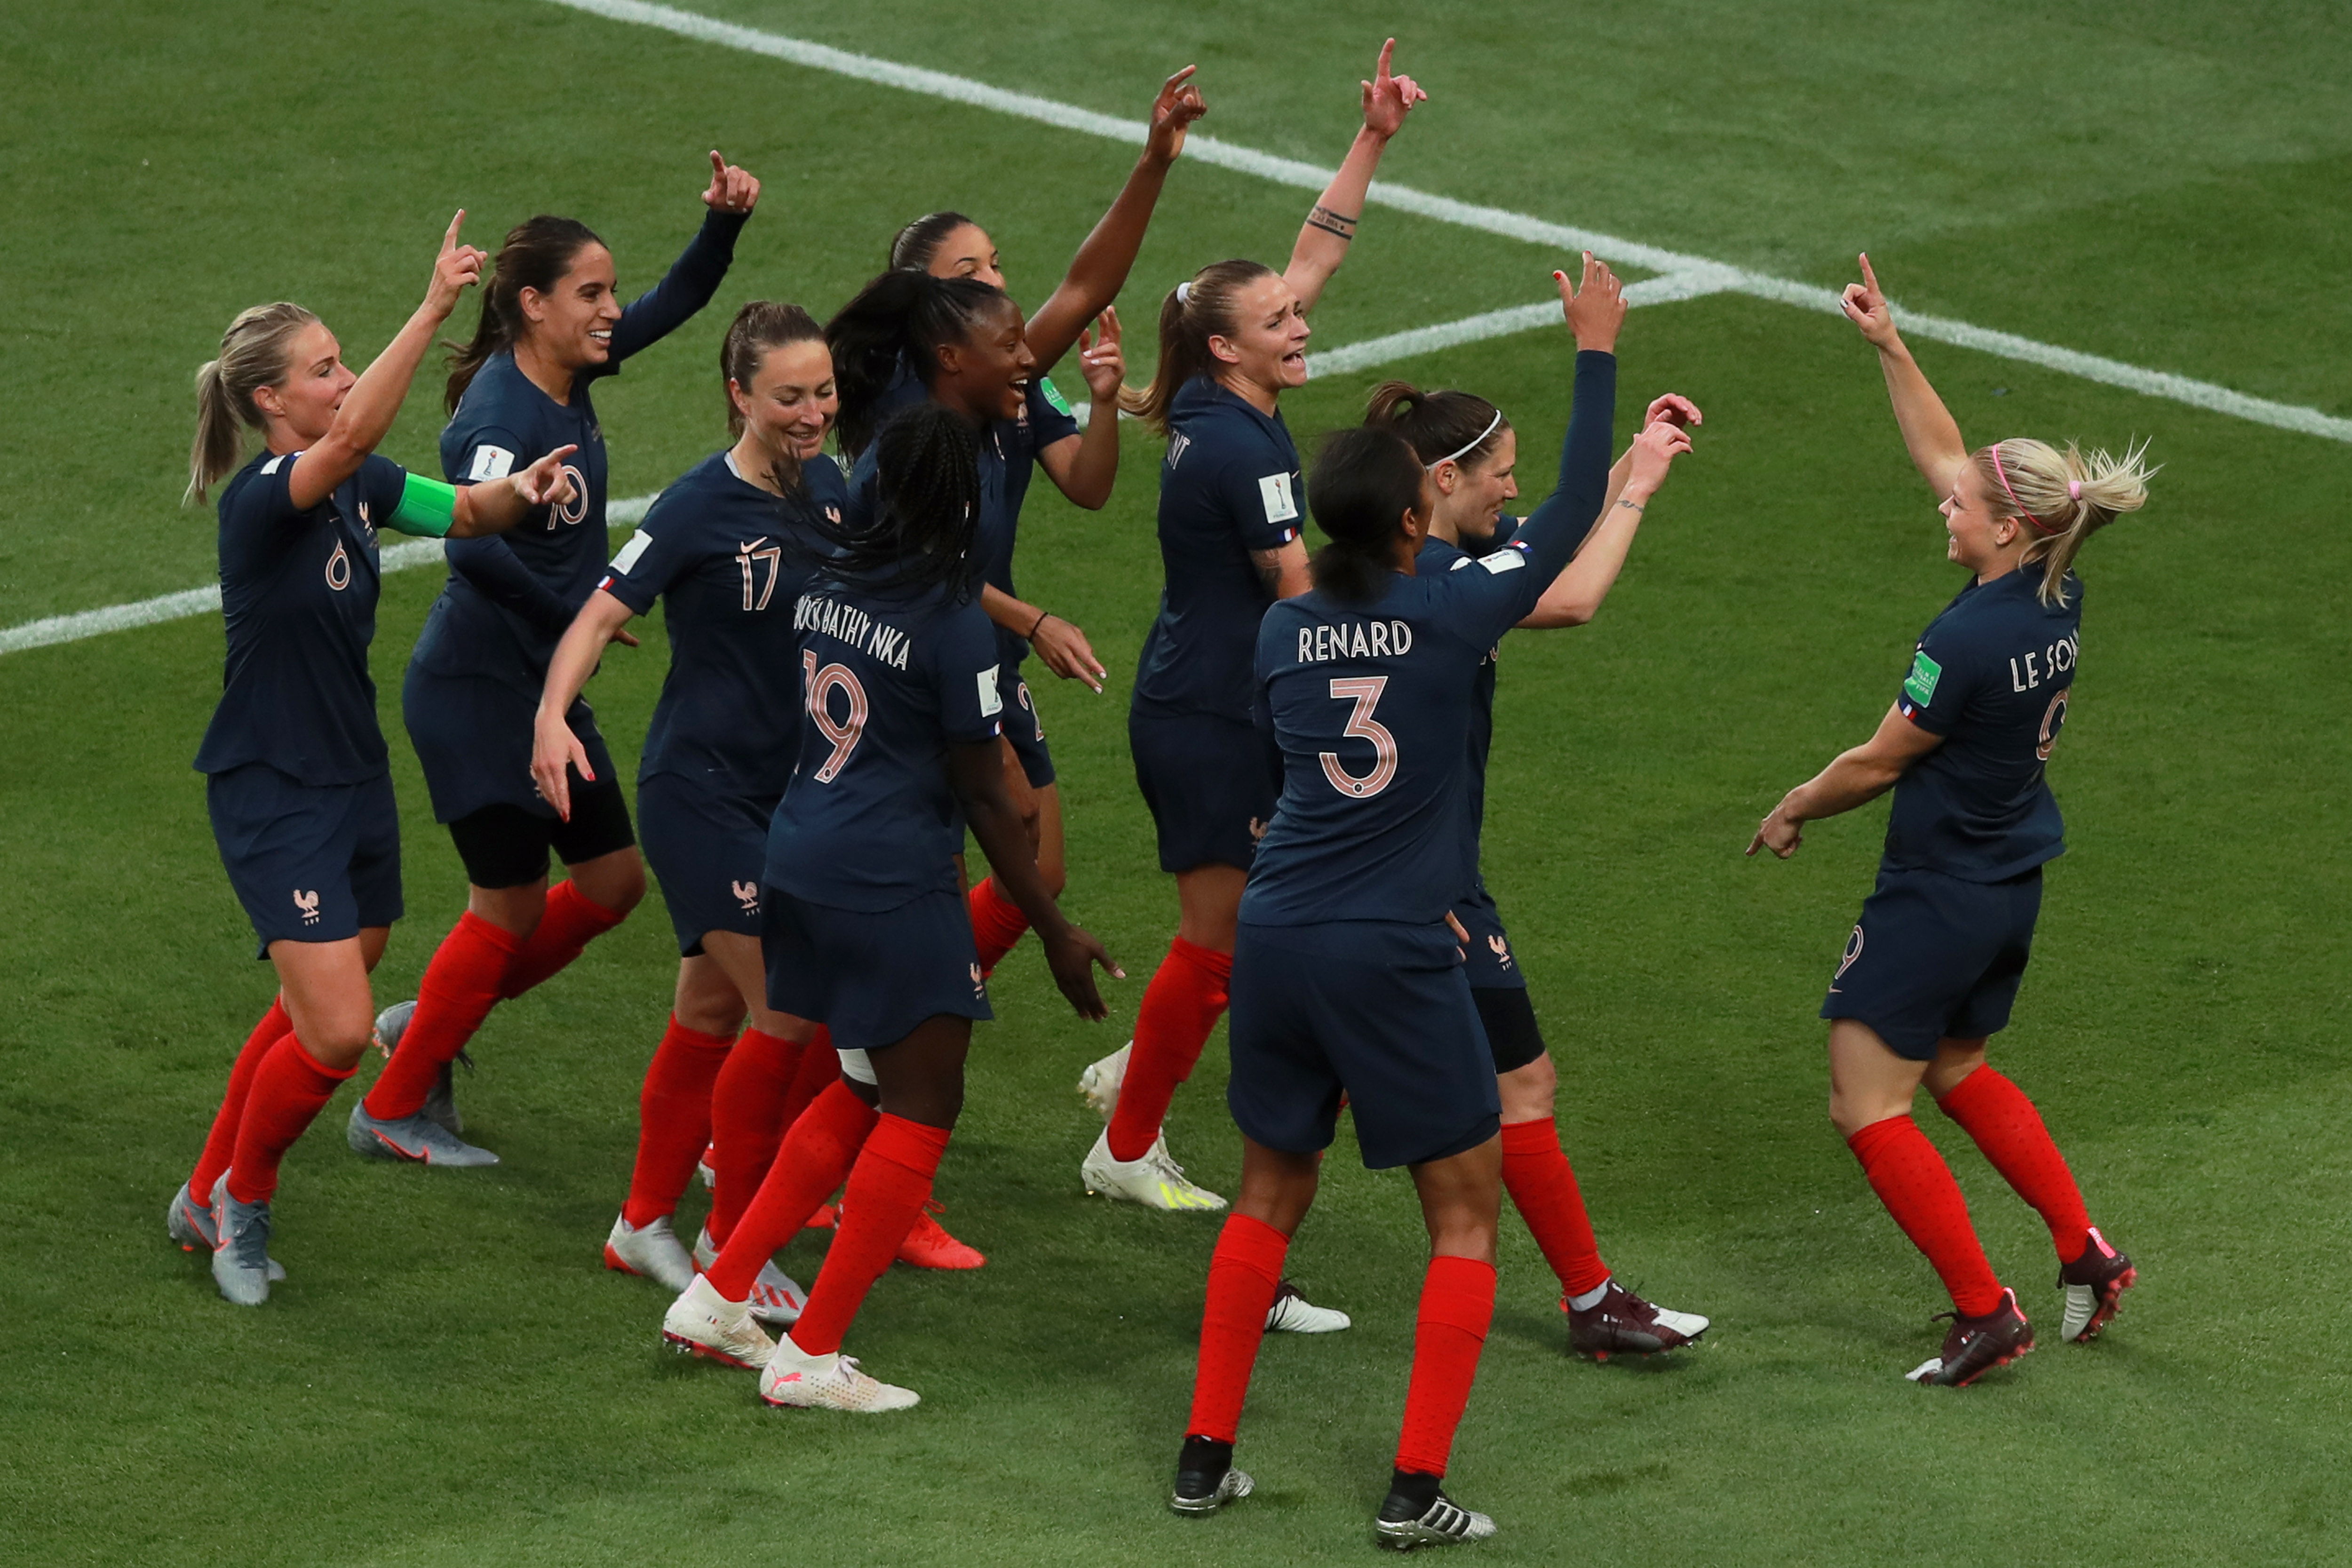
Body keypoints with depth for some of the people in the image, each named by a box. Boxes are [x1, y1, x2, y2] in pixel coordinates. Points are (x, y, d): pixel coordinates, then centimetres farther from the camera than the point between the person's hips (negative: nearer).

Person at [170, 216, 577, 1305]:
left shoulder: (356, 483, 3)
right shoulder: (261, 498, -22)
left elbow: (461, 511, 0)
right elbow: (354, 436, -40)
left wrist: (519, 490, -24)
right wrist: (434, 308, -46)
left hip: (355, 781, 8)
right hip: (272, 795, -8)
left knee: (314, 1017, 17)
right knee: (337, 1032, -13)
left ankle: (207, 1199, 34)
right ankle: (243, 1195, 12)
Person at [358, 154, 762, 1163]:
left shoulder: (570, 374, 2)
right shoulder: (498, 414, -23)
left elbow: (675, 302, 12)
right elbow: (472, 542, -38)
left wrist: (725, 220, -6)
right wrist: (577, 613, -30)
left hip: (546, 690, 9)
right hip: (476, 691, -9)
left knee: (612, 878, 12)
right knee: (512, 904, 0)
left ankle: (429, 1026, 27)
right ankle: (393, 1110, 15)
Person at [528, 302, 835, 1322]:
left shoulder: (826, 490, 3)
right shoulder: (703, 506, -18)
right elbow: (601, 614, -23)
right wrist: (552, 716, -38)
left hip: (783, 784, 7)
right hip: (701, 789, -7)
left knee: (713, 1013, 15)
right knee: (789, 1011, -11)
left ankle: (644, 1227, 28)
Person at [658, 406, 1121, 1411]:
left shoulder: (827, 585, 6)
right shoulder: (954, 625, -15)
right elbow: (984, 799, -12)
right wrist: (1054, 932, -4)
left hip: (801, 865, 8)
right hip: (893, 886, -8)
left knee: (866, 1092, 21)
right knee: (922, 1109, 4)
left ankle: (719, 1296, 19)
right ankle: (810, 1356, 5)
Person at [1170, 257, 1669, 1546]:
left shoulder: (1282, 630, 3)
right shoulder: (1449, 617, -10)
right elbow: (1569, 515, -1)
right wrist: (1595, 351, 6)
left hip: (1277, 938, 5)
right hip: (1392, 956, -5)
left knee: (1271, 1193, 21)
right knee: (1467, 1210, 8)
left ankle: (1207, 1457, 21)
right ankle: (1416, 1491, 3)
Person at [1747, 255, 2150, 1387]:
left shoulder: (1969, 638, -27)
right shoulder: (2058, 598, -3)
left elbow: (1879, 762, -14)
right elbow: (1944, 455, 8)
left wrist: (1790, 813, 4)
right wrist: (1889, 347, 6)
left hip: (1939, 895, -9)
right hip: (2015, 885, 9)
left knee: (1866, 1106, 2)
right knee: (1957, 1073, 28)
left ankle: (1985, 1311, 1)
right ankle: (2084, 1252, 25)